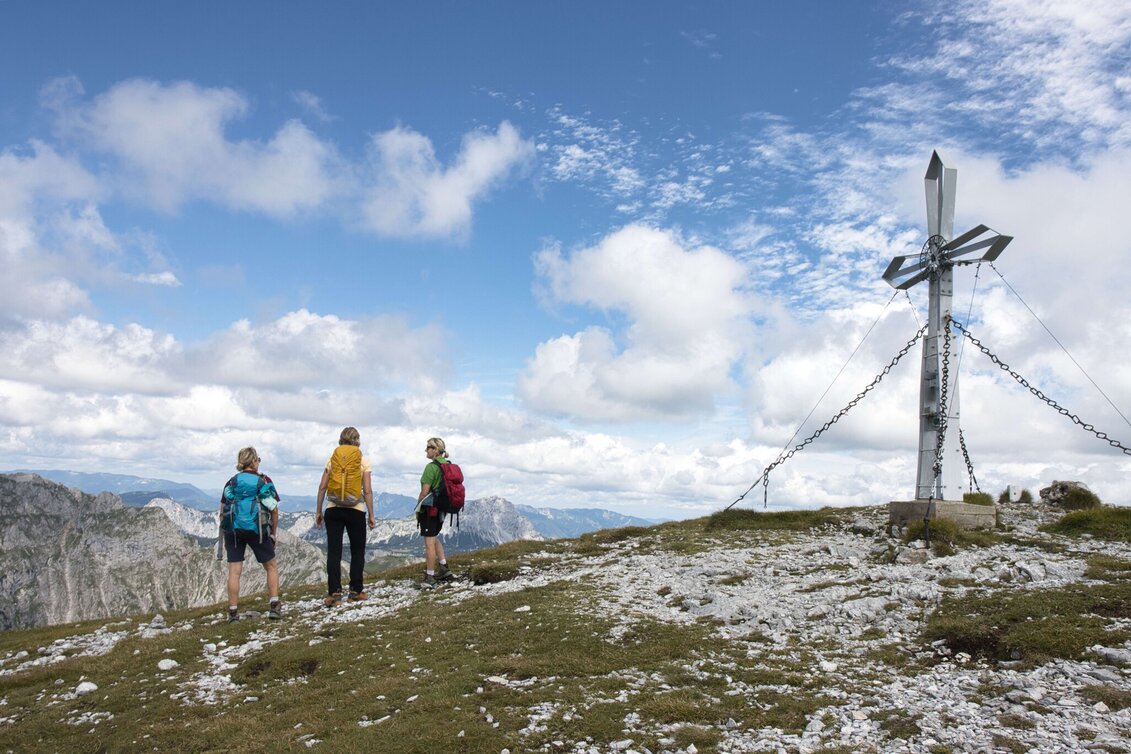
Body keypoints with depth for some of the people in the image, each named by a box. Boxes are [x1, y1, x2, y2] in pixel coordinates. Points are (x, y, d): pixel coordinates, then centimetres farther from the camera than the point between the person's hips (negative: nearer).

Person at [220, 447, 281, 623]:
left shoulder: (231, 482, 13)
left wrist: (225, 537, 17)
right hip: (256, 529, -2)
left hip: (232, 529, 2)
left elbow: (222, 511, 11)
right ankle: (274, 606, 1)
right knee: (271, 567, 11)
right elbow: (274, 510, 1)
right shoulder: (263, 480, 6)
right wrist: (273, 534, 11)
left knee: (234, 571, 5)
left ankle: (233, 612, 3)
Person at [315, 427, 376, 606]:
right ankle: (356, 591, 14)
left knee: (333, 551, 5)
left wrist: (318, 511, 10)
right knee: (357, 550, 11)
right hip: (356, 510, -2)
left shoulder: (332, 459, 5)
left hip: (333, 509, 2)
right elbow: (367, 491, -6)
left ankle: (334, 593, 2)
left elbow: (322, 487, 2)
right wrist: (371, 515, 0)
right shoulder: (363, 461, -2)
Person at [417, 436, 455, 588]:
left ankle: (429, 578, 2)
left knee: (429, 542, -3)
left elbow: (425, 491, -17)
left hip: (430, 507, -8)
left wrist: (417, 508, -6)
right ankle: (444, 568, 23)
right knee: (434, 537, 25)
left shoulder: (431, 467, -16)